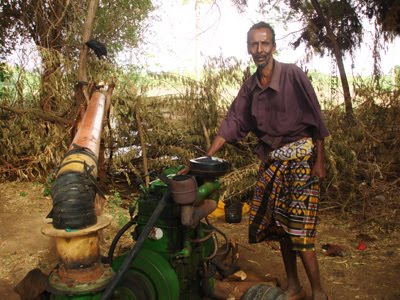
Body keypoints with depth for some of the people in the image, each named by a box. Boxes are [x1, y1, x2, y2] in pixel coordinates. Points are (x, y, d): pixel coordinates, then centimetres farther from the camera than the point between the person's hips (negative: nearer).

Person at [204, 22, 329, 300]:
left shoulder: (293, 75, -9)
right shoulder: (250, 86, 6)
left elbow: (316, 119, -8)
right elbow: (232, 123, 2)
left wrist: (320, 161, -10)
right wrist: (205, 159, -5)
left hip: (300, 157, -6)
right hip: (271, 159, 6)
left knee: (299, 229, -7)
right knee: (280, 224, 10)